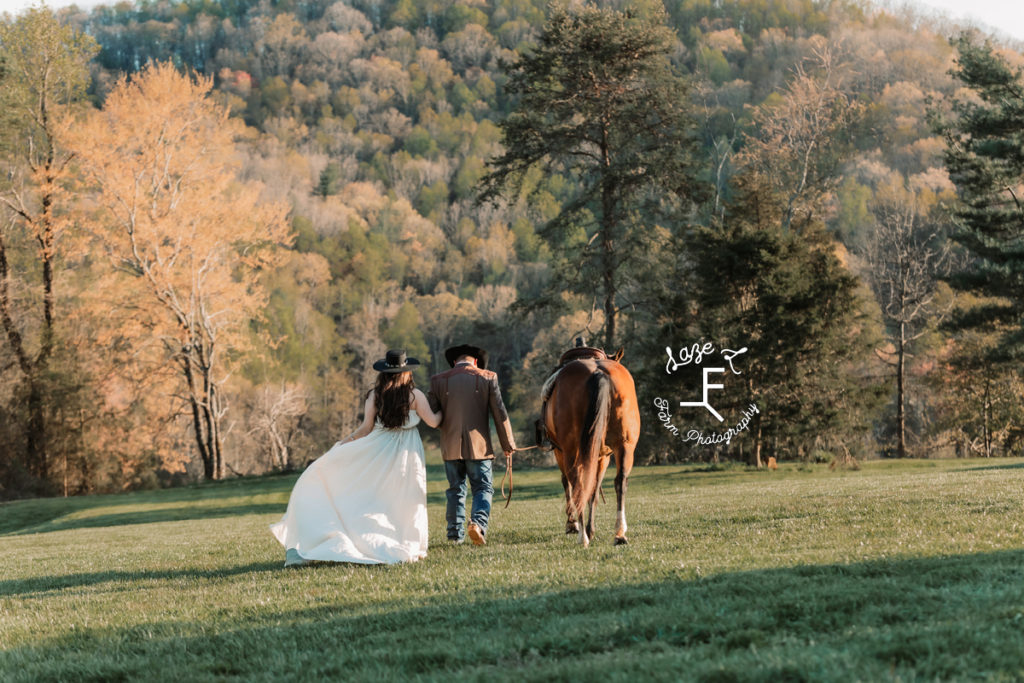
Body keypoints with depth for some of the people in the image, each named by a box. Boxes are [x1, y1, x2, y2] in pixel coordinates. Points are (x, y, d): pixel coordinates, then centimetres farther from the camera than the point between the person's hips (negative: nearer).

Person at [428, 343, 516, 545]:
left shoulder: (439, 380, 3)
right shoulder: (487, 378, -1)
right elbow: (500, 414, -2)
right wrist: (508, 444, 6)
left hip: (451, 446, 2)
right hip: (479, 445, -2)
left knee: (455, 489, 13)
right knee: (483, 488, 4)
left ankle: (455, 534, 12)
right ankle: (479, 521, -20)